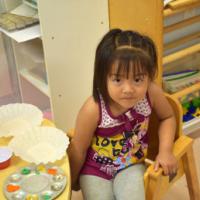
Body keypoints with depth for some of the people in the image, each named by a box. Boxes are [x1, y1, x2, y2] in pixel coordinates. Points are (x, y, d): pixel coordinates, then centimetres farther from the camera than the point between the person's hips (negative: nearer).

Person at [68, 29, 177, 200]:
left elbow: (168, 117, 2)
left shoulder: (152, 93, -23)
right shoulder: (94, 109, -30)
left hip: (131, 164, 2)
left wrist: (165, 151, -11)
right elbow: (78, 149, -13)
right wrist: (72, 180, 2)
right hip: (95, 169, -1)